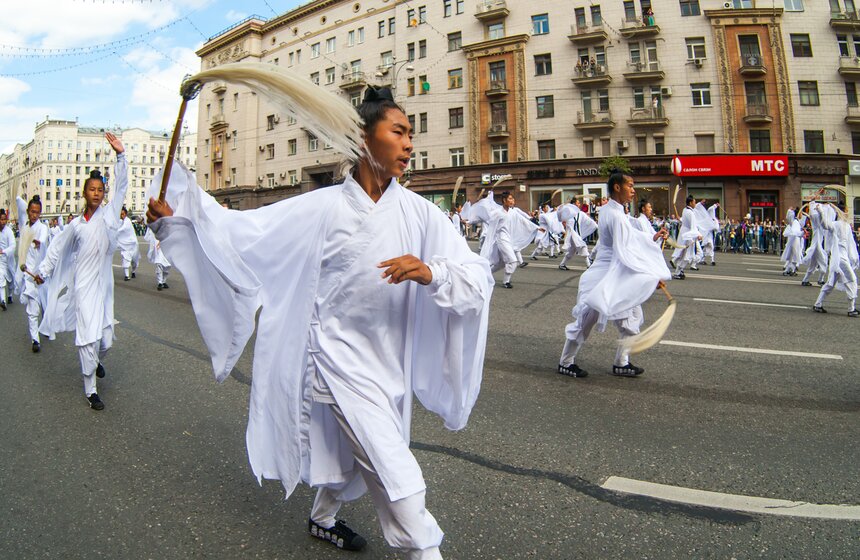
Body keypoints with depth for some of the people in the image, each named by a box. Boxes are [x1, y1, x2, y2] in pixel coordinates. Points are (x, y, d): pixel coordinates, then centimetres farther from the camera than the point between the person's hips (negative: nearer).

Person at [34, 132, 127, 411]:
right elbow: (57, 248, 18)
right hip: (84, 286, -1)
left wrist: (121, 154, -13)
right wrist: (43, 270, 22)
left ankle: (96, 361, 45)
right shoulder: (76, 225, 3)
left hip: (104, 284, 1)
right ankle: (90, 390, 3)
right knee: (88, 337, -7)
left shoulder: (109, 213, 2)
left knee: (106, 339, 9)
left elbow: (122, 186, -5)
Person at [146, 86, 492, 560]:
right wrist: (173, 217, -14)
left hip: (389, 359, 5)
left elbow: (478, 276, -12)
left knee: (355, 451, 26)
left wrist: (430, 272, -31)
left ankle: (323, 519, 55)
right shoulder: (323, 208, -11)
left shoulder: (418, 213, -6)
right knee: (397, 478, -10)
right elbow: (245, 229, -6)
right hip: (340, 355, -5)